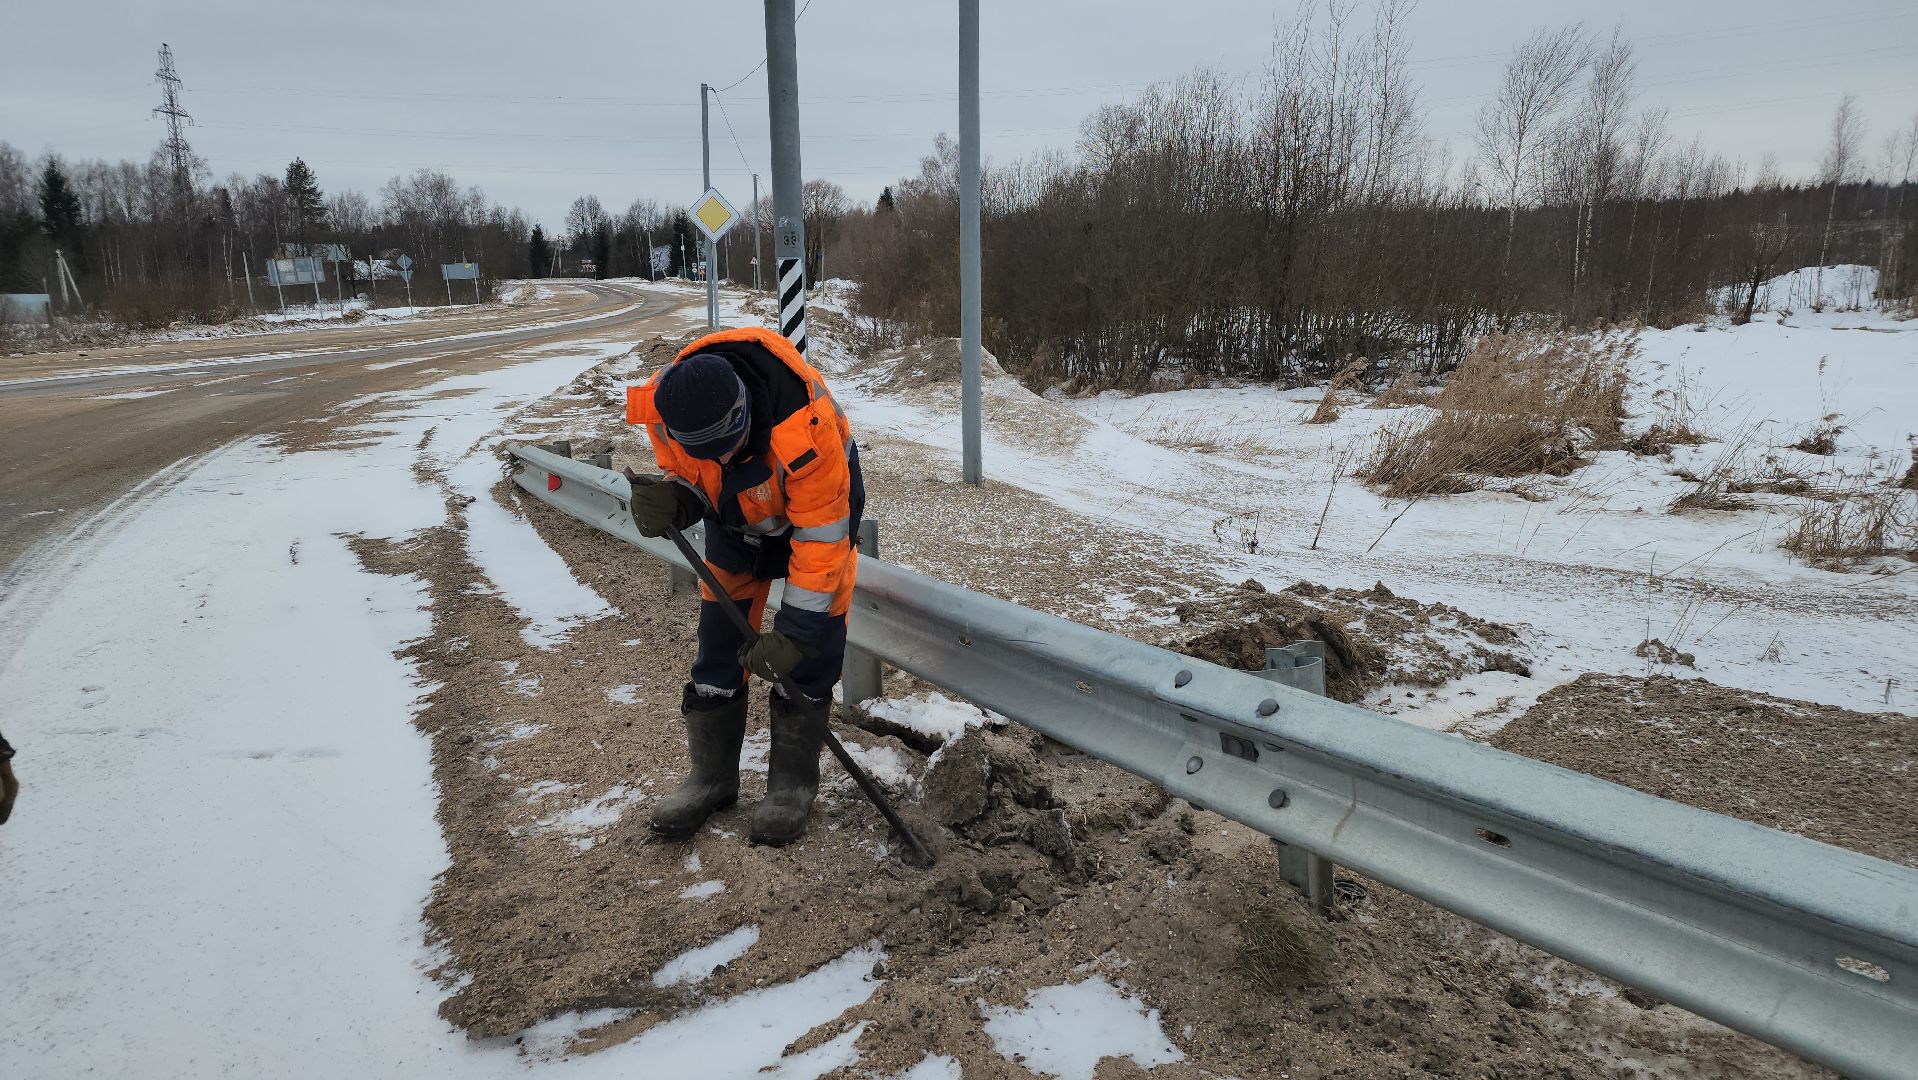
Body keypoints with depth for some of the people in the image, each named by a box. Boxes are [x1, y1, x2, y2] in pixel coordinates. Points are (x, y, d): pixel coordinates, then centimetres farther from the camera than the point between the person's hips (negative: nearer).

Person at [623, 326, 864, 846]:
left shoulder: (804, 424, -42)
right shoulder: (665, 408, -28)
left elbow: (820, 535, -32)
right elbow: (687, 477, -9)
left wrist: (795, 629, -30)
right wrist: (671, 500, -34)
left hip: (818, 501, -4)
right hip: (736, 510, 4)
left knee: (811, 652, -8)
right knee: (719, 642, 4)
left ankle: (792, 781, 8)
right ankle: (711, 775, 18)